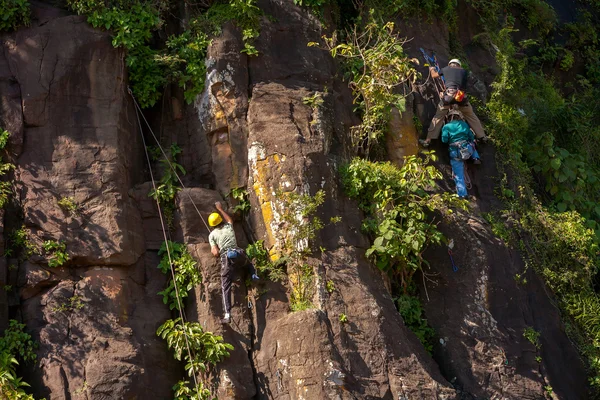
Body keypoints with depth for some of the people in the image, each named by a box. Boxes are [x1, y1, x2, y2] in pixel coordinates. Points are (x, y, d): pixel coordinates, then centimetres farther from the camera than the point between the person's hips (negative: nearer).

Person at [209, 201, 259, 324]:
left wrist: (214, 250, 23)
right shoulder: (229, 227, 16)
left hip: (226, 258, -2)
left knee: (225, 287, -3)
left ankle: (227, 315, -14)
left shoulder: (212, 235, 8)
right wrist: (220, 209, 53)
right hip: (239, 254, 2)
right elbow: (229, 219, 43)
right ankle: (254, 275, 11)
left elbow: (216, 253, 0)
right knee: (248, 263, 41)